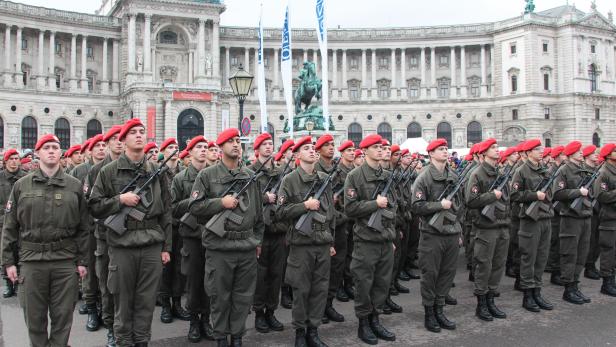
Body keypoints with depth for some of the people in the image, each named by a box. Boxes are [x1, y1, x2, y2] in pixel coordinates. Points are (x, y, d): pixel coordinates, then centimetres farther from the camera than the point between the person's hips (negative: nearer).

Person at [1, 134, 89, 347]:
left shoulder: (74, 186, 4)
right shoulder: (22, 185, 5)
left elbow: (83, 227, 5)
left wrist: (82, 260, 2)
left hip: (66, 261, 0)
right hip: (31, 260, 0)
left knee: (63, 315, 7)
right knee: (34, 316, 10)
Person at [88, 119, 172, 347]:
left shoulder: (156, 172, 8)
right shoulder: (109, 171, 1)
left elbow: (166, 212, 9)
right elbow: (94, 207, 1)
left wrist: (166, 247, 7)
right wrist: (120, 200, -14)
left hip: (152, 246, 2)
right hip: (122, 245, -2)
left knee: (146, 302, 9)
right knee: (123, 302, 8)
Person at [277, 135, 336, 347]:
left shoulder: (325, 179, 9)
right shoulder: (290, 180, -4)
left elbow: (331, 211, 14)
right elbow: (281, 212, -8)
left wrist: (332, 241, 13)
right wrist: (305, 205, -18)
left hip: (323, 242, 4)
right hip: (301, 242, -4)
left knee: (320, 288, 8)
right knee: (301, 290, 4)